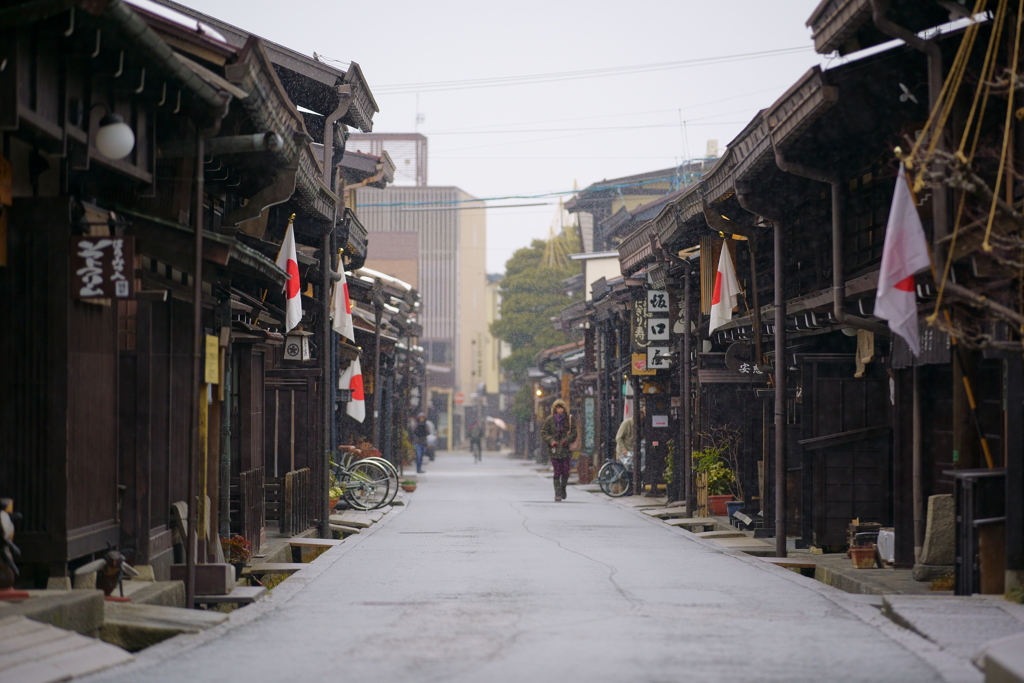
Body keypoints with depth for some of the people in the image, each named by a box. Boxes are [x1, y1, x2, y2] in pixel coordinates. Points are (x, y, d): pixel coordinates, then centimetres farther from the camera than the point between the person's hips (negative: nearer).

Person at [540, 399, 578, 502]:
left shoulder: (569, 419, 4)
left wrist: (567, 439, -12)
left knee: (565, 472, -3)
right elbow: (543, 433, 6)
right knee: (557, 473, -4)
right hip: (555, 449, 0)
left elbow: (574, 432, 4)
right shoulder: (550, 420, 4)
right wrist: (551, 441, -10)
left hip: (566, 449, 0)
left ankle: (563, 488, 23)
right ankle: (558, 494, 0)